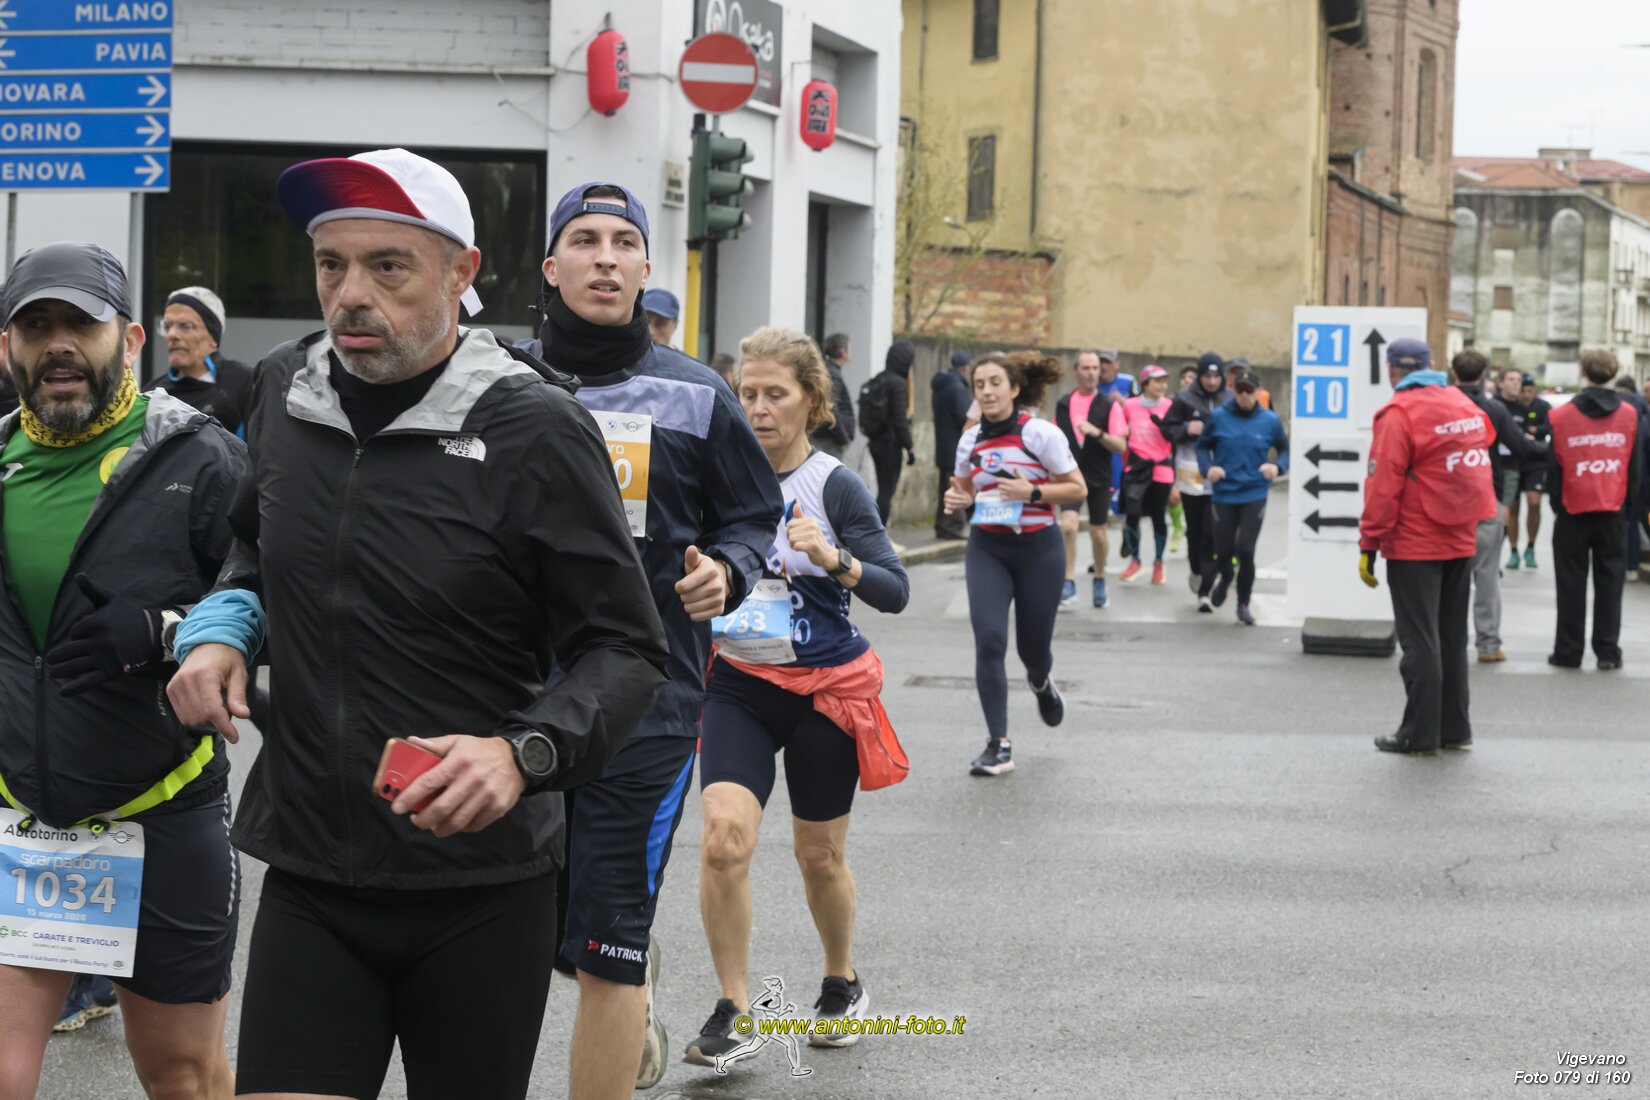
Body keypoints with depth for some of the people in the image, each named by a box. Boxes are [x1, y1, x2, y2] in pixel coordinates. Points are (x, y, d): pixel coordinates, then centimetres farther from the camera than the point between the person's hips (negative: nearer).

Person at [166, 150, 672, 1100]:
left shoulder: (535, 428, -12)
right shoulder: (287, 392, 4)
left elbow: (626, 649, -10)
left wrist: (524, 753, -28)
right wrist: (221, 629, 4)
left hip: (481, 891, -3)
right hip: (311, 883, 3)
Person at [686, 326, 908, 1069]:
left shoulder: (835, 486, -11)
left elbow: (895, 591, -17)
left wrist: (832, 556, -32)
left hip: (823, 688, -2)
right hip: (739, 684, 2)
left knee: (819, 854, 11)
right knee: (724, 837, -17)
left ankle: (842, 982, 38)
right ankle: (732, 1014, -5)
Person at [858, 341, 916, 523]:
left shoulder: (875, 382, 11)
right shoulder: (898, 383, -13)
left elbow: (866, 415, 13)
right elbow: (899, 418, -17)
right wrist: (909, 447, -13)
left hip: (875, 441, 8)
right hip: (890, 443, -8)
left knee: (883, 489, 15)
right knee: (887, 489, -3)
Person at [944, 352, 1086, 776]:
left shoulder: (1041, 433, -10)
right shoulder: (970, 440, 2)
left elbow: (1078, 488, -6)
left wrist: (1033, 492, -21)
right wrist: (956, 499, -5)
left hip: (1038, 549, -2)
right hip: (987, 548, 2)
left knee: (1032, 646, 7)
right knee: (989, 640, -14)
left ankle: (1042, 683, 48)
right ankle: (998, 746, -10)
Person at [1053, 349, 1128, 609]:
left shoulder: (1110, 405, -5)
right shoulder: (1063, 404, 4)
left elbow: (1121, 446, -9)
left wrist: (1097, 433, -24)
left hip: (1099, 477, -1)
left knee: (1098, 533, 9)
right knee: (1068, 525, -18)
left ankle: (1099, 582, 29)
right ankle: (1068, 585, -15)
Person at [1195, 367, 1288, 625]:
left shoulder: (1270, 420, -2)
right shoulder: (1218, 416, -4)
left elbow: (1285, 449, 9)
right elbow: (1203, 446, 7)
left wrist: (1278, 467, -11)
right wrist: (1207, 468, -11)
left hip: (1254, 495, -1)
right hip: (1224, 495, 1)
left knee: (1245, 550, -10)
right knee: (1223, 551, 7)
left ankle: (1243, 604, 8)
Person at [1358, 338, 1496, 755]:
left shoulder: (1399, 414, -13)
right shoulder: (1466, 406, 7)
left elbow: (1383, 487, -15)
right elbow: (1477, 467, 10)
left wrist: (1369, 546, -11)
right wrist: (1466, 522, 16)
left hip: (1414, 547, -6)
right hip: (1461, 543, 6)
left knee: (1420, 642, -1)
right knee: (1452, 638, 15)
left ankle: (1420, 734, 3)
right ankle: (1455, 729, 20)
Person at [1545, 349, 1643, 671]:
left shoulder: (1562, 415, -6)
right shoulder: (1630, 415, -2)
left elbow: (1554, 466, -3)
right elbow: (1636, 468, 2)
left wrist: (1556, 505, 9)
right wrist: (1630, 510, 9)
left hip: (1573, 511, -1)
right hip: (1614, 512, 1)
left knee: (1571, 584, 7)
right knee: (1610, 582, 7)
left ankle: (1568, 651, 8)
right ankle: (1608, 652, 6)